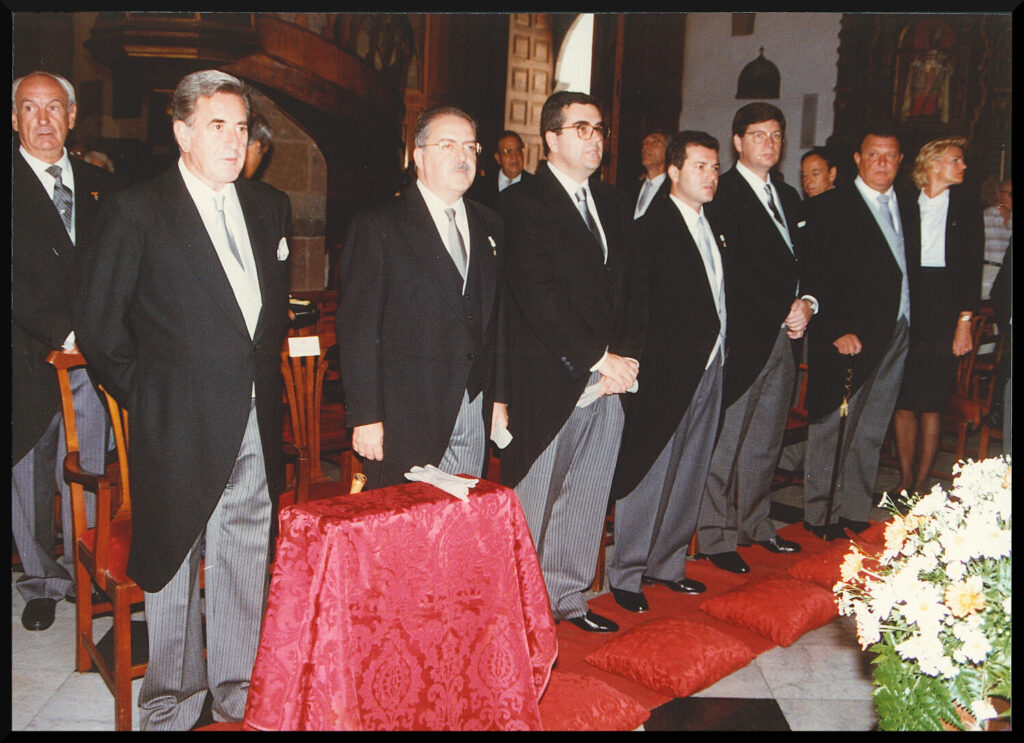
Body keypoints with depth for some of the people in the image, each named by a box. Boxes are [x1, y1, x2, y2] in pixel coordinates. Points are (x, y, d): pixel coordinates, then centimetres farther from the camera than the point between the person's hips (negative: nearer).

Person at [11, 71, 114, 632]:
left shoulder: (98, 184, 12)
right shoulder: (15, 185, -2)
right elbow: (16, 282, -9)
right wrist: (63, 332, -16)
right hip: (29, 359, -3)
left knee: (86, 475, 8)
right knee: (30, 476, 9)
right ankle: (41, 582, 24)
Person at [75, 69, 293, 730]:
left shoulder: (271, 207, 9)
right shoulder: (136, 211, -6)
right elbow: (99, 325, -3)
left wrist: (263, 372, 11)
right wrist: (147, 397, -2)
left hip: (257, 423, 4)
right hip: (179, 426, -4)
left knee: (247, 561, 12)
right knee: (174, 565, 9)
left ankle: (239, 691, 30)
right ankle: (173, 700, 29)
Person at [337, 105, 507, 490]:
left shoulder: (489, 226, 13)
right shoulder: (377, 227, -4)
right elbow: (358, 329, -8)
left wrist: (499, 397, 11)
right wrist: (365, 417, -12)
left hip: (475, 414, 5)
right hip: (404, 419, -4)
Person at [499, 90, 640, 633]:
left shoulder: (614, 204, 16)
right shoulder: (521, 203, -6)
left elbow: (629, 287, 14)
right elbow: (540, 297, -14)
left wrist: (626, 356, -1)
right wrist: (599, 359, -14)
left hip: (607, 382, 7)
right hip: (546, 382, -6)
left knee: (587, 497, 13)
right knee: (532, 500, 2)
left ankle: (567, 596, 29)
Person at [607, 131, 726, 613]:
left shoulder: (711, 227, 15)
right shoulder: (652, 226, -10)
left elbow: (716, 297, 16)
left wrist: (722, 349, 7)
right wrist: (636, 360, -16)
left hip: (709, 369, 8)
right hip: (664, 370, -8)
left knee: (689, 474, 14)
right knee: (648, 473, 0)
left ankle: (666, 563, 29)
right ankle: (626, 573, 14)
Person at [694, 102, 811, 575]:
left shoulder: (789, 198, 19)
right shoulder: (721, 195, -7)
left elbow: (803, 263, 19)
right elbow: (733, 272, -14)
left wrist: (807, 302, -1)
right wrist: (782, 312, -13)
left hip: (784, 336, 8)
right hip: (742, 337, -8)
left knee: (766, 439, 15)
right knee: (726, 441, -1)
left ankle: (754, 524, 27)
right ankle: (716, 536, 10)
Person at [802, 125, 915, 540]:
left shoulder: (908, 205, 15)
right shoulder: (828, 207, -4)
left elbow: (910, 266, 13)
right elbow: (818, 275, -9)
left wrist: (911, 324, 3)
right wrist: (837, 330, -16)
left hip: (896, 335, 6)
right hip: (847, 337, -6)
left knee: (871, 431, 11)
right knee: (830, 427, 1)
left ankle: (854, 512, 21)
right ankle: (819, 514, 12)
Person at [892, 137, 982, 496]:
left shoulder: (967, 209, 8)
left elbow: (972, 268, 4)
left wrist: (965, 320, -5)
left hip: (943, 311, -1)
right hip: (903, 309, 1)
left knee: (931, 405, 0)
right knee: (902, 401, 2)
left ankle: (920, 484, 9)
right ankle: (905, 480, 13)